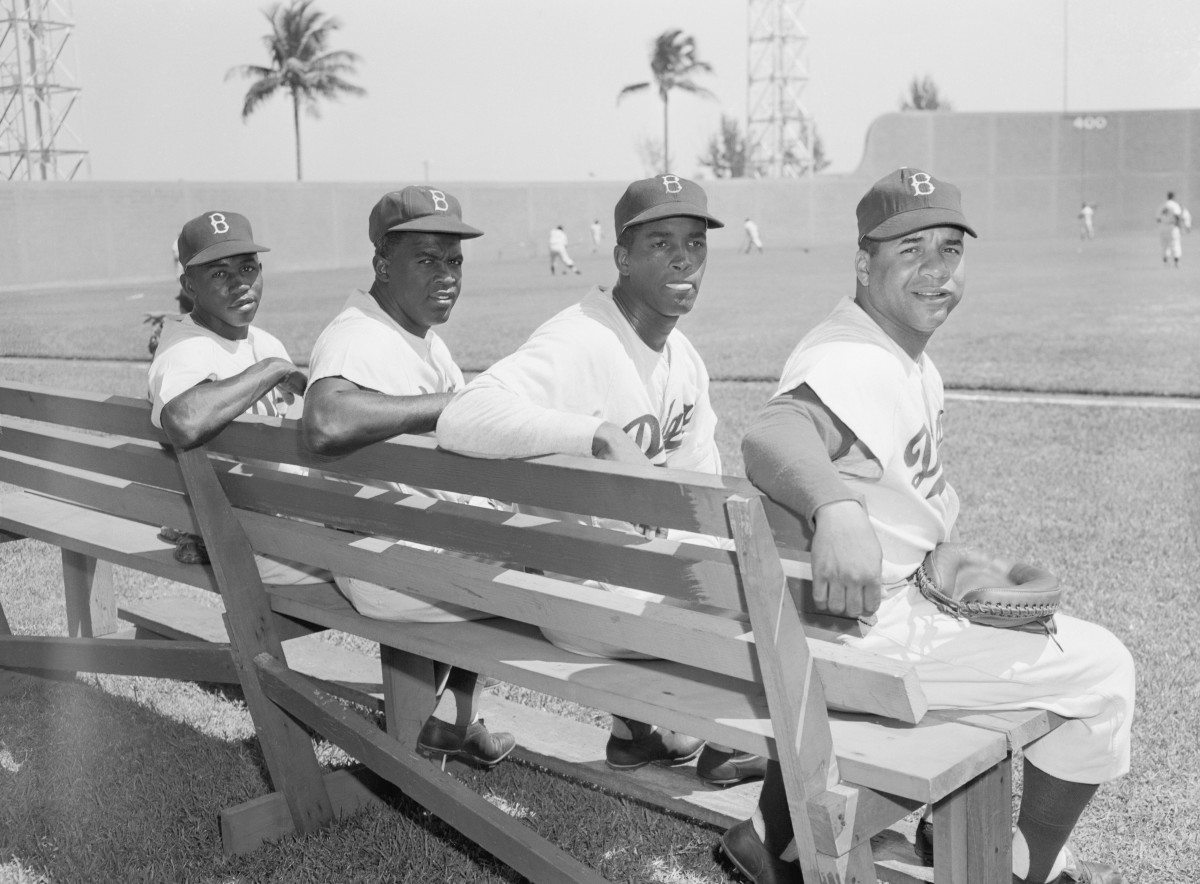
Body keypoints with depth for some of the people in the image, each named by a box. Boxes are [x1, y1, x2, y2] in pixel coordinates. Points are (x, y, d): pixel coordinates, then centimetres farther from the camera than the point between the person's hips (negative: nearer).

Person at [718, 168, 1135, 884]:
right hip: (859, 630, -10)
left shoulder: (914, 362, 9)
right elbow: (771, 436, -47)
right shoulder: (856, 364, -25)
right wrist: (837, 510, -65)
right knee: (1102, 668, -3)